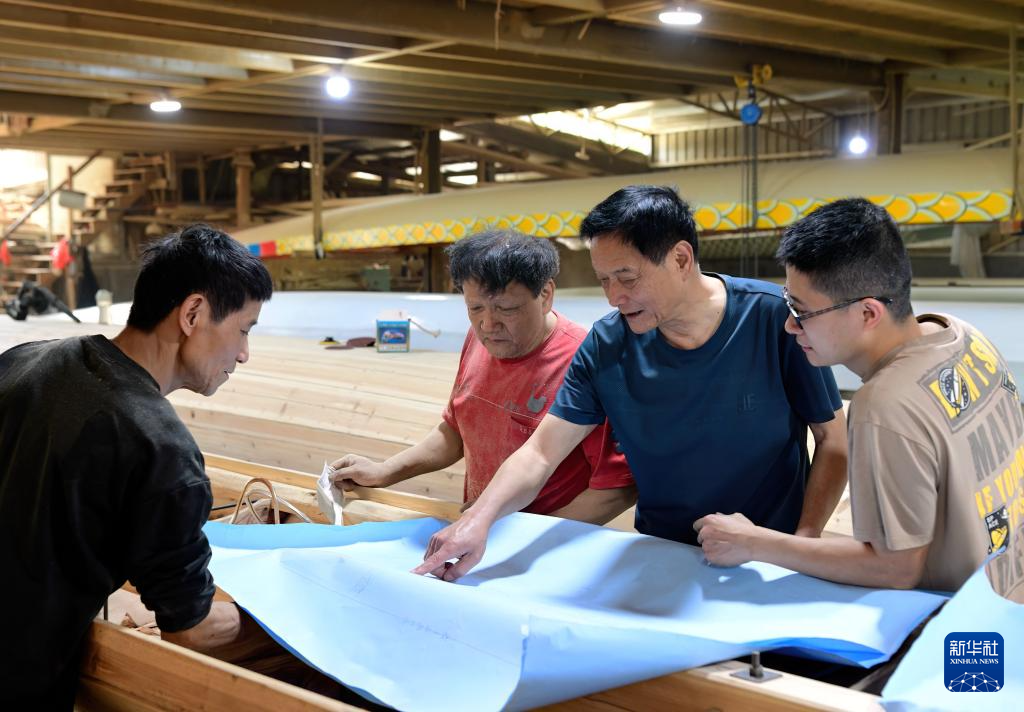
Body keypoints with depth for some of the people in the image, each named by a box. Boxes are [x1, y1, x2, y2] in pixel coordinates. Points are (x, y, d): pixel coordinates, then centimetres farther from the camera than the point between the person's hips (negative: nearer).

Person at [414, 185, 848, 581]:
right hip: (659, 556, 2)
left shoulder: (774, 319, -14)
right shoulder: (606, 346, -8)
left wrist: (804, 542, -15)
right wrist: (480, 517, -26)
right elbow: (540, 453, -9)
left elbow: (833, 441, -5)